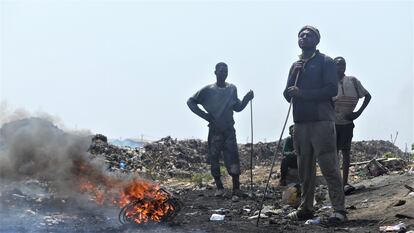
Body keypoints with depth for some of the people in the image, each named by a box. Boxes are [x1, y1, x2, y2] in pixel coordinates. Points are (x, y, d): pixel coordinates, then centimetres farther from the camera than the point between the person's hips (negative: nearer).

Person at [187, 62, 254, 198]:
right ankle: (219, 188, 12)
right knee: (214, 159, 1)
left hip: (229, 129, 2)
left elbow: (237, 108, 14)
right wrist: (204, 115, -6)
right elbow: (191, 102, 3)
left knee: (233, 159, -6)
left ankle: (236, 189, -4)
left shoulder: (232, 89, 8)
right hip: (214, 130, -1)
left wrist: (246, 99, -4)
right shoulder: (208, 90, -1)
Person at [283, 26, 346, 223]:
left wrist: (302, 93, -14)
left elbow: (332, 89, -10)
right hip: (300, 123, 6)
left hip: (321, 121, -6)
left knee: (329, 166, -10)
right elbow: (287, 96, 13)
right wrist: (294, 73, -2)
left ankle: (339, 209, -7)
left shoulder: (325, 62, 3)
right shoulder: (296, 65, 20)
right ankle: (306, 208, 15)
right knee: (304, 169, 8)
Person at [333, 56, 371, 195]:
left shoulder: (353, 81, 1)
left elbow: (367, 96, 8)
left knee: (346, 151, 0)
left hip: (347, 122, 1)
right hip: (332, 122, -1)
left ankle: (344, 183, -1)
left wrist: (359, 112, -2)